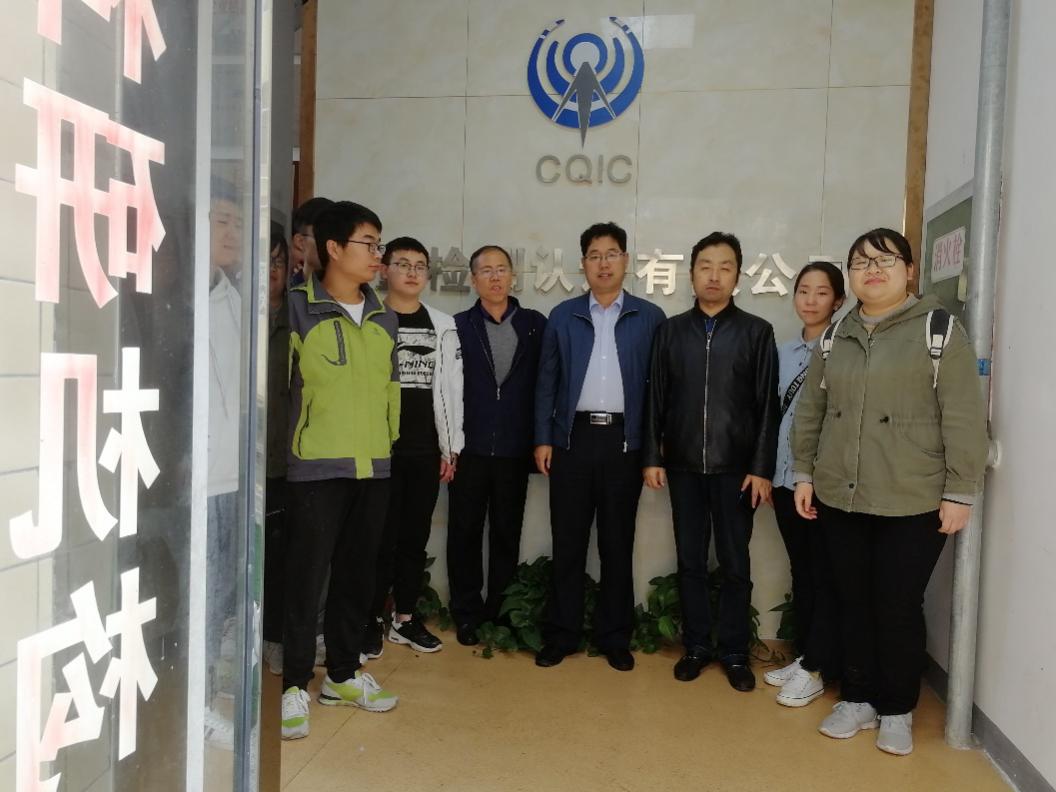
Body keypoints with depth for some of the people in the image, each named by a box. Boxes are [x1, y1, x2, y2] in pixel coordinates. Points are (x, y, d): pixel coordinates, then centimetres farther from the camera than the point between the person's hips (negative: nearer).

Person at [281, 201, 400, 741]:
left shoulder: (384, 318, 12)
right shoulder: (298, 308, -5)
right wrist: (284, 446, -5)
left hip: (375, 465, 6)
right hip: (318, 466, -5)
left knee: (358, 573, 13)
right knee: (306, 574, -1)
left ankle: (343, 672, 27)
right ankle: (293, 684, 13)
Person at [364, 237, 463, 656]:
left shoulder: (443, 325, 9)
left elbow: (450, 387, 9)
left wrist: (451, 447, 6)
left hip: (426, 449, 4)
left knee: (415, 536, 11)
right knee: (381, 537, 2)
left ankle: (404, 618, 23)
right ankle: (373, 620, 17)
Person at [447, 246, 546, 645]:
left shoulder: (535, 324, 4)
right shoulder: (458, 326, 3)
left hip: (514, 449, 1)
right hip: (470, 448, 0)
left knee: (507, 534, 9)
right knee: (465, 533, 7)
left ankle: (500, 611, 23)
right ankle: (467, 613, 21)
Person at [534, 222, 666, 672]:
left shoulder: (650, 318, 4)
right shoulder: (563, 316, 7)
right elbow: (547, 382, 7)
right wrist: (542, 439, 1)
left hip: (624, 440, -1)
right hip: (572, 438, 1)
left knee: (618, 544, 8)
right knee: (568, 542, 6)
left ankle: (614, 637, 20)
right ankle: (562, 634, 18)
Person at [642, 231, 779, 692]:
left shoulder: (757, 332, 0)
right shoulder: (671, 330, 5)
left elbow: (768, 405, -2)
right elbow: (656, 398, 6)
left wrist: (762, 468, -7)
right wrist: (652, 456, 1)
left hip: (735, 467, -1)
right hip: (683, 465, 2)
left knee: (735, 564, 7)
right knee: (690, 561, 9)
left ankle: (734, 652, 21)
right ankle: (696, 646, 23)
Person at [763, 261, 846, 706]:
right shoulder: (784, 352, 10)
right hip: (786, 477, 6)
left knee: (826, 575, 4)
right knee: (801, 570, 15)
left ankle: (816, 669, 14)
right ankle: (804, 656, 27)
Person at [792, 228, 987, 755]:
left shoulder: (941, 331, -4)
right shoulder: (834, 339, 9)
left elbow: (964, 420, -8)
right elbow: (810, 413, 13)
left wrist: (960, 493, -11)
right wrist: (803, 474, 9)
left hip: (912, 503, -4)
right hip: (839, 498, 4)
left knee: (899, 608, 5)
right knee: (854, 603, 12)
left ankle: (897, 711, 24)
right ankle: (858, 699, 29)